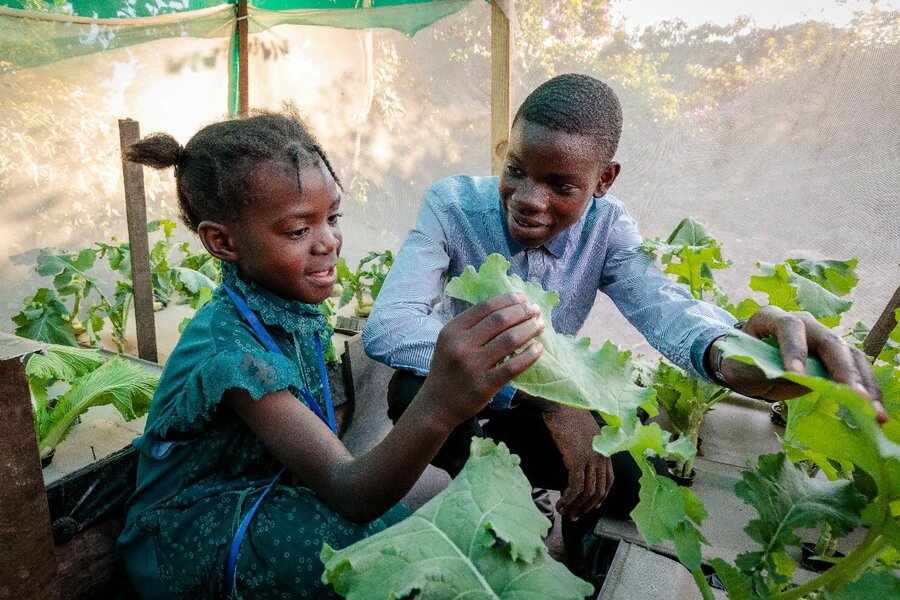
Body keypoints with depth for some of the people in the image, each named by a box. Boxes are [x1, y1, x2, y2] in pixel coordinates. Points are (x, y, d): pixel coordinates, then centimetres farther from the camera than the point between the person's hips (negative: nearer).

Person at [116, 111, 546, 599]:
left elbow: (308, 454, 1)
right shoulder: (230, 348, -30)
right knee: (367, 537, -28)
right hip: (182, 545, -6)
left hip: (255, 498, 6)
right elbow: (346, 493, -37)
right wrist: (438, 408, -56)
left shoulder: (295, 305, -6)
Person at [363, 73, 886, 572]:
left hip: (552, 401, 3)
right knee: (416, 395, -34)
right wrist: (540, 387, -44)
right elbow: (387, 327, -35)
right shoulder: (452, 204, -22)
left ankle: (579, 560, 19)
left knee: (639, 482, -17)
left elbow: (658, 299, -31)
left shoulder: (606, 225, -12)